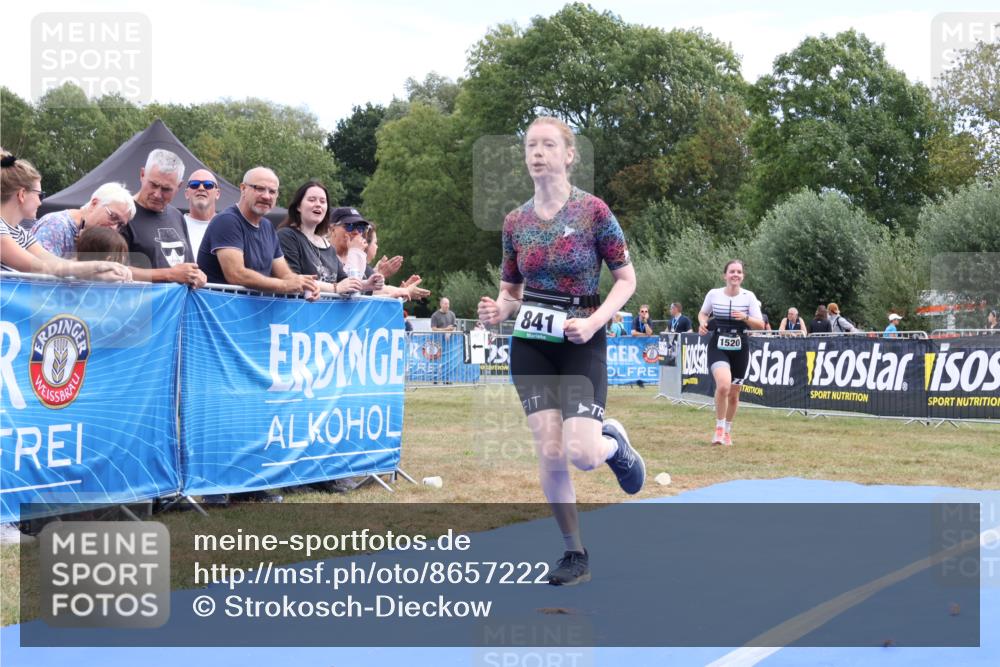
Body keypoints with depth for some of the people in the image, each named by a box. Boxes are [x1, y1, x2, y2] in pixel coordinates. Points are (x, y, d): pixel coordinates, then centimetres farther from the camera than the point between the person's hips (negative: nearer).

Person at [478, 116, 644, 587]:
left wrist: (594, 321, -18)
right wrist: (498, 311, -9)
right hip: (531, 345, 3)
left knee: (580, 454, -15)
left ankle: (613, 441, 23)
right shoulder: (515, 222, 4)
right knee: (549, 453, -2)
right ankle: (574, 554, 13)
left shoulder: (593, 211, -7)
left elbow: (626, 278, -4)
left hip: (581, 344, -3)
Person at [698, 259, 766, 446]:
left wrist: (746, 318, -22)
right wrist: (702, 323, -7)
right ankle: (719, 427, -6)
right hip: (718, 347, -2)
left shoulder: (749, 296, -4)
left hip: (740, 348, 2)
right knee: (723, 385, -26)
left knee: (734, 393, 10)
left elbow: (761, 325, -3)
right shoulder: (713, 294, -3)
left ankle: (727, 430, 34)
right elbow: (703, 313, 15)